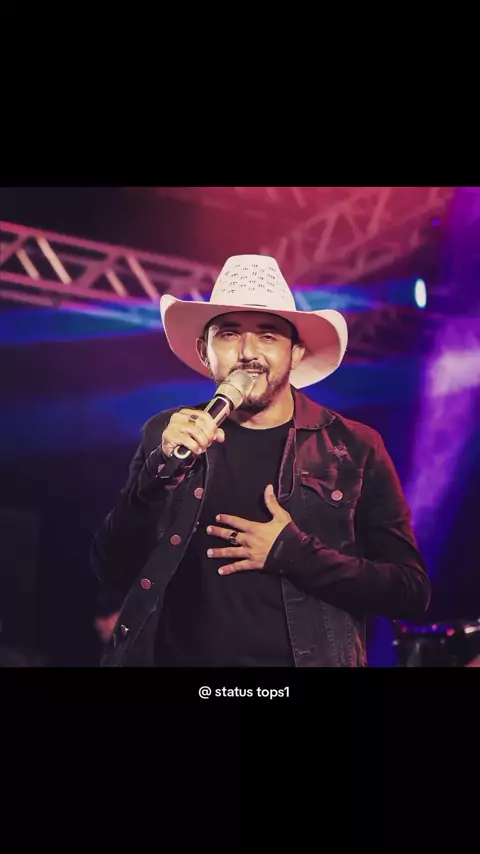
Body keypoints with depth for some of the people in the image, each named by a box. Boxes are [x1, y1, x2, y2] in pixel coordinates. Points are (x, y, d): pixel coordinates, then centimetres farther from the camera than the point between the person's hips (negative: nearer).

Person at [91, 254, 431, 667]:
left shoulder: (355, 448, -4)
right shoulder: (166, 434, 1)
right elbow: (112, 569, -4)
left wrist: (292, 553, -17)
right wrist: (162, 465, -17)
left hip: (302, 659, -1)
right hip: (175, 656, 1)